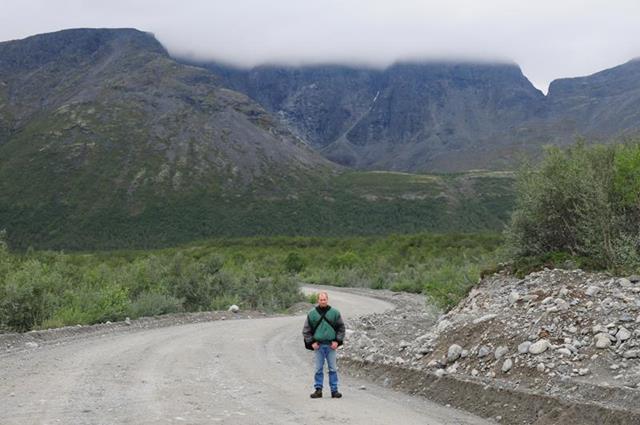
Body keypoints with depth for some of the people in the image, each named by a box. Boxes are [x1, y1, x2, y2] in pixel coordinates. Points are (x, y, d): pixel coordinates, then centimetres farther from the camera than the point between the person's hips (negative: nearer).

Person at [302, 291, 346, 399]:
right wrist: (311, 342, -3)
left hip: (331, 345, 0)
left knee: (333, 369, 2)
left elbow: (341, 328, 7)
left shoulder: (334, 313, 3)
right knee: (318, 369, 2)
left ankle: (334, 390, 7)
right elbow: (306, 330, 6)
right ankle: (318, 390, 9)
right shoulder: (312, 314, 2)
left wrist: (337, 341, -3)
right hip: (318, 346, 0)